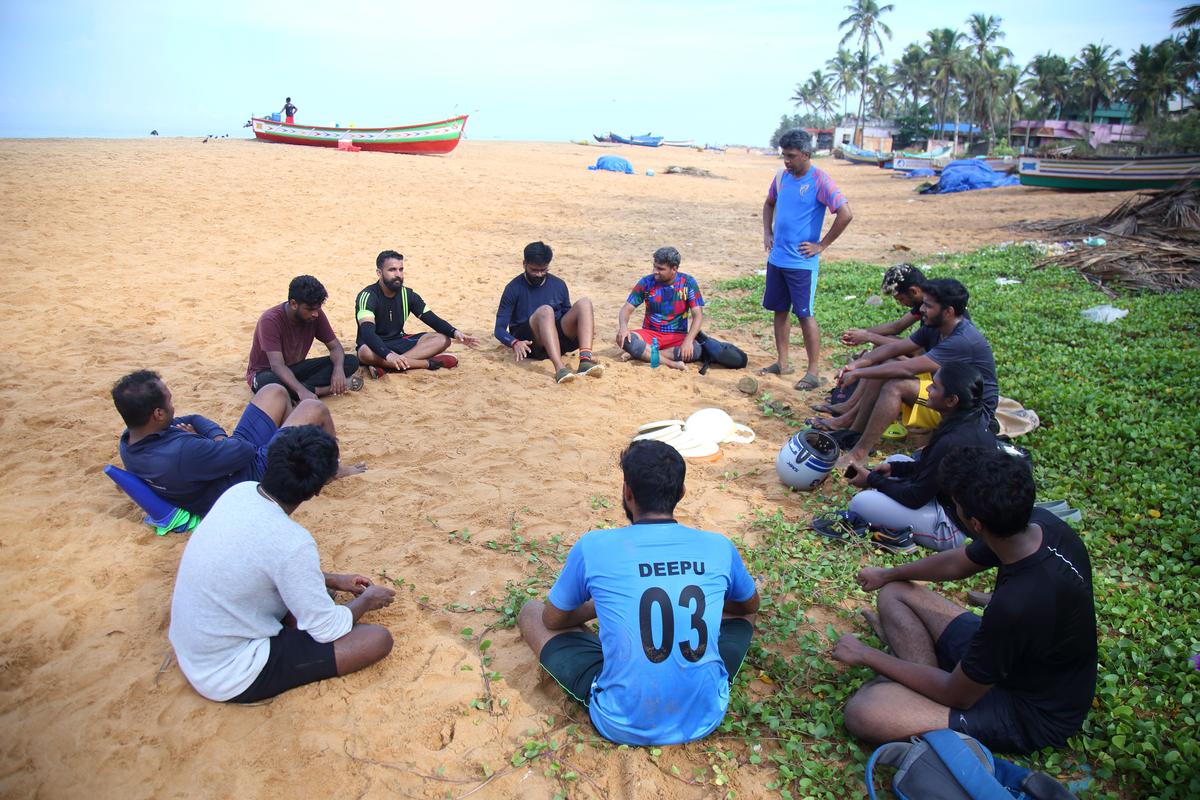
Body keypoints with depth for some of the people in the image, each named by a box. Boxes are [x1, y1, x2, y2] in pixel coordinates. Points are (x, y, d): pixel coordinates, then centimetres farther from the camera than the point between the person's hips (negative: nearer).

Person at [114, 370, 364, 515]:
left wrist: (217, 436, -15)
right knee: (314, 409, -1)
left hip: (235, 454, 9)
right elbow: (244, 450, -31)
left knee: (275, 391, 16)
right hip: (257, 473, -9)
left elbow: (191, 420, 2)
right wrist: (220, 440, -13)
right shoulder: (181, 453, -41)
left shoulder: (130, 440, -10)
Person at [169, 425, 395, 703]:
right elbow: (328, 629, -17)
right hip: (228, 678, -8)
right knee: (378, 639, -11)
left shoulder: (240, 491, -8)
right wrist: (366, 600, 3)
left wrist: (334, 580, 16)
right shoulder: (291, 543, -32)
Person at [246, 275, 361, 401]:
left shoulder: (316, 315, -12)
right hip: (266, 372, -5)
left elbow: (335, 346, -7)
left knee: (351, 361, -14)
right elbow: (277, 365, -35)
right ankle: (323, 389, -32)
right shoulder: (270, 320, -26)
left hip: (296, 368, 5)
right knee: (269, 382, -44)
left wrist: (338, 369, -32)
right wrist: (302, 391, -52)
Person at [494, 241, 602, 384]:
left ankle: (585, 360, -41)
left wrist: (586, 322, -4)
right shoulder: (514, 288, -1)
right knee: (545, 311, -34)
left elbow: (568, 315, 20)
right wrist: (515, 343, -25)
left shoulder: (558, 285, 11)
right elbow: (500, 329, -4)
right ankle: (559, 368, -53)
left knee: (584, 303, -18)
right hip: (529, 344, -4)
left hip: (557, 340, 4)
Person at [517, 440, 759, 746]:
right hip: (705, 719, 3)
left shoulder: (593, 547, -14)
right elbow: (750, 606, 16)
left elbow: (552, 620, 5)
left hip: (622, 726, -3)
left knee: (531, 612, 14)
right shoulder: (719, 548, -7)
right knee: (742, 611, 28)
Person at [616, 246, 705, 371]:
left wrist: (688, 341, -28)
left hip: (677, 336, -1)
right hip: (650, 334, 1)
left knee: (695, 350, -33)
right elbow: (627, 308, -4)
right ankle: (670, 362, -34)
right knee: (623, 338, -29)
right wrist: (623, 326, -27)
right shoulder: (647, 282, -4)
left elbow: (698, 315, -12)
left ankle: (643, 354, -25)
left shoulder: (688, 283, -7)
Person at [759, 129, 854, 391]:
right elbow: (769, 204, 26)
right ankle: (782, 363, 25)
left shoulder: (820, 180, -12)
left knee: (805, 315, -3)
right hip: (776, 258, 7)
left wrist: (822, 245, -14)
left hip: (802, 262, -7)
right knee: (780, 310, 12)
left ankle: (813, 372, 5)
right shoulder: (782, 176, 8)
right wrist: (767, 232, 12)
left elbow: (845, 214, -18)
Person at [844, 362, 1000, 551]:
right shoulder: (972, 423, -2)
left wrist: (872, 480, -9)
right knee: (895, 460, 21)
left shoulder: (953, 443, -31)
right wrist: (893, 468, 4)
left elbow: (915, 498, -21)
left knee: (861, 503, -20)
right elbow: (929, 467, 13)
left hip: (953, 527, -10)